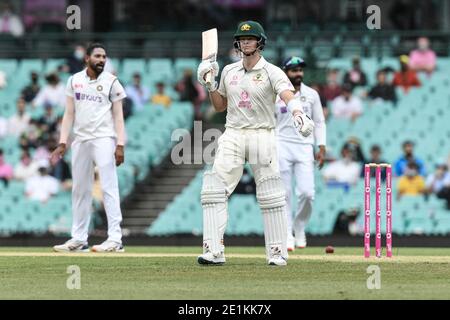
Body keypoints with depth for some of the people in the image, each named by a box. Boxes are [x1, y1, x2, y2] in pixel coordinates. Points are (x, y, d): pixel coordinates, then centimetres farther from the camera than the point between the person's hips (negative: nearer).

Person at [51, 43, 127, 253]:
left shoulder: (111, 82, 1)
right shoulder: (74, 81, 11)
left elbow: (118, 116, -1)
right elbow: (69, 114, 12)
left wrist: (120, 145, -10)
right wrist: (62, 143, 4)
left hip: (104, 139, -5)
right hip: (80, 140, 5)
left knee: (109, 187, -10)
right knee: (80, 190, 8)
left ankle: (115, 239, -14)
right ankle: (78, 240, 13)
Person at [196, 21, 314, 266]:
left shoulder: (272, 72, -4)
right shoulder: (229, 71, 12)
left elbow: (288, 96, -22)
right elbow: (219, 106, 23)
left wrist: (299, 115, -43)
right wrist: (210, 84, 5)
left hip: (262, 135, -4)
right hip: (232, 136, 4)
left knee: (271, 197, -3)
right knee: (214, 190, -10)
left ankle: (277, 253, 6)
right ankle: (213, 252, -12)